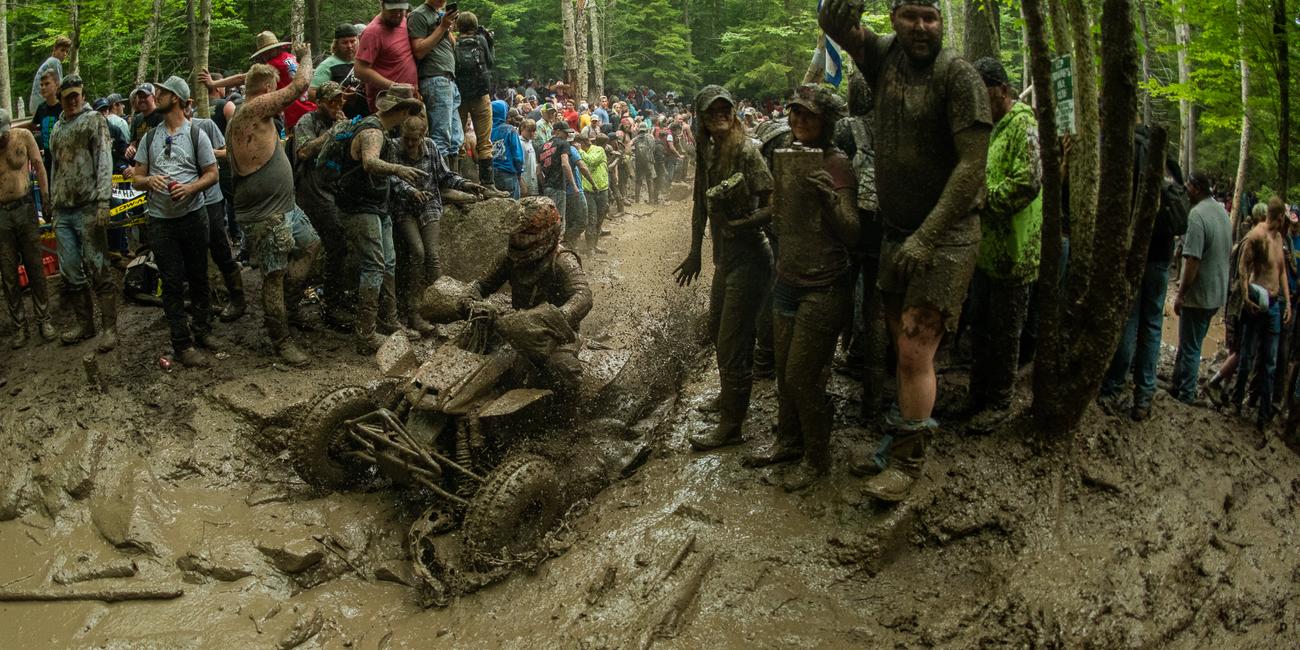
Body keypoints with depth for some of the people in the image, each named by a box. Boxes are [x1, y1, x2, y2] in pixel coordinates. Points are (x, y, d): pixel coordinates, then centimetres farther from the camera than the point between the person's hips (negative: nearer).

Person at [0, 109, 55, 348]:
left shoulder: (23, 136, -5)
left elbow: (38, 166, 4)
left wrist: (46, 198, 1)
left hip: (24, 208, 0)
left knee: (35, 268, 8)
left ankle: (43, 319, 18)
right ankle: (20, 326, 13)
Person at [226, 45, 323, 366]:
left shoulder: (242, 117, 12)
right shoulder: (255, 108, -17)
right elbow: (300, 85, -15)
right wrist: (305, 56, 1)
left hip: (285, 207, 11)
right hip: (264, 216, -11)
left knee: (311, 244, 24)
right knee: (275, 276, -1)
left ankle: (288, 304, 28)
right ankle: (281, 342, 9)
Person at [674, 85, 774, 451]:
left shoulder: (746, 151, -18)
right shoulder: (707, 152, 6)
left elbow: (774, 206, -22)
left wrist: (741, 224, -31)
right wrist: (695, 253, 18)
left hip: (748, 259, -9)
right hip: (724, 257, 9)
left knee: (732, 342, -3)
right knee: (717, 330, 25)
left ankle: (731, 426, 9)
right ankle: (730, 395, 49)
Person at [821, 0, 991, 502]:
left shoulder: (958, 74, -14)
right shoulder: (886, 56, 3)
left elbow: (973, 164, -18)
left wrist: (928, 235, -22)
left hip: (945, 235, -5)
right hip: (895, 231, 6)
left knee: (915, 352, -8)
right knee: (902, 345, 12)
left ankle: (908, 461, 4)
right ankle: (902, 434, 27)